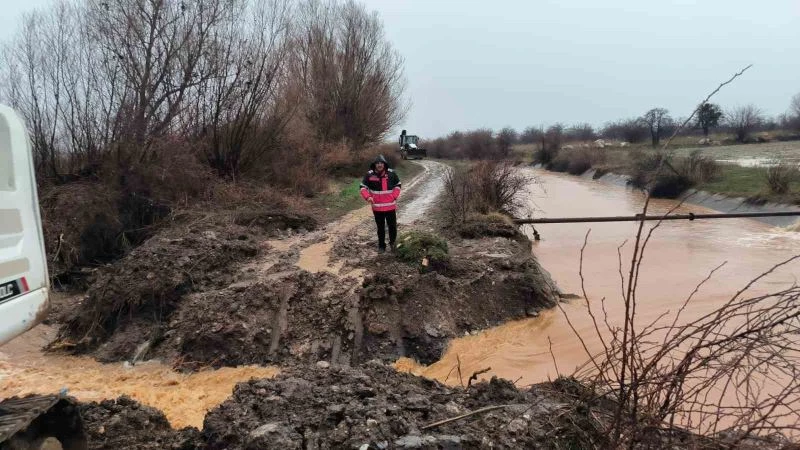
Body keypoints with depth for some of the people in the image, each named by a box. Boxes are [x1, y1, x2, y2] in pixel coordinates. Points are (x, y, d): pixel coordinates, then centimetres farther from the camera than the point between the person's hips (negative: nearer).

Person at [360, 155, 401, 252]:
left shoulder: (391, 173, -4)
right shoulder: (369, 175, -6)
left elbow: (397, 185, 9)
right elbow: (363, 187, 1)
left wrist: (394, 196, -3)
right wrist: (367, 197, -16)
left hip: (390, 206, 0)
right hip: (377, 207, 0)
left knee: (392, 226, 8)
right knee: (380, 227, 10)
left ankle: (392, 242, 32)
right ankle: (381, 245, 24)